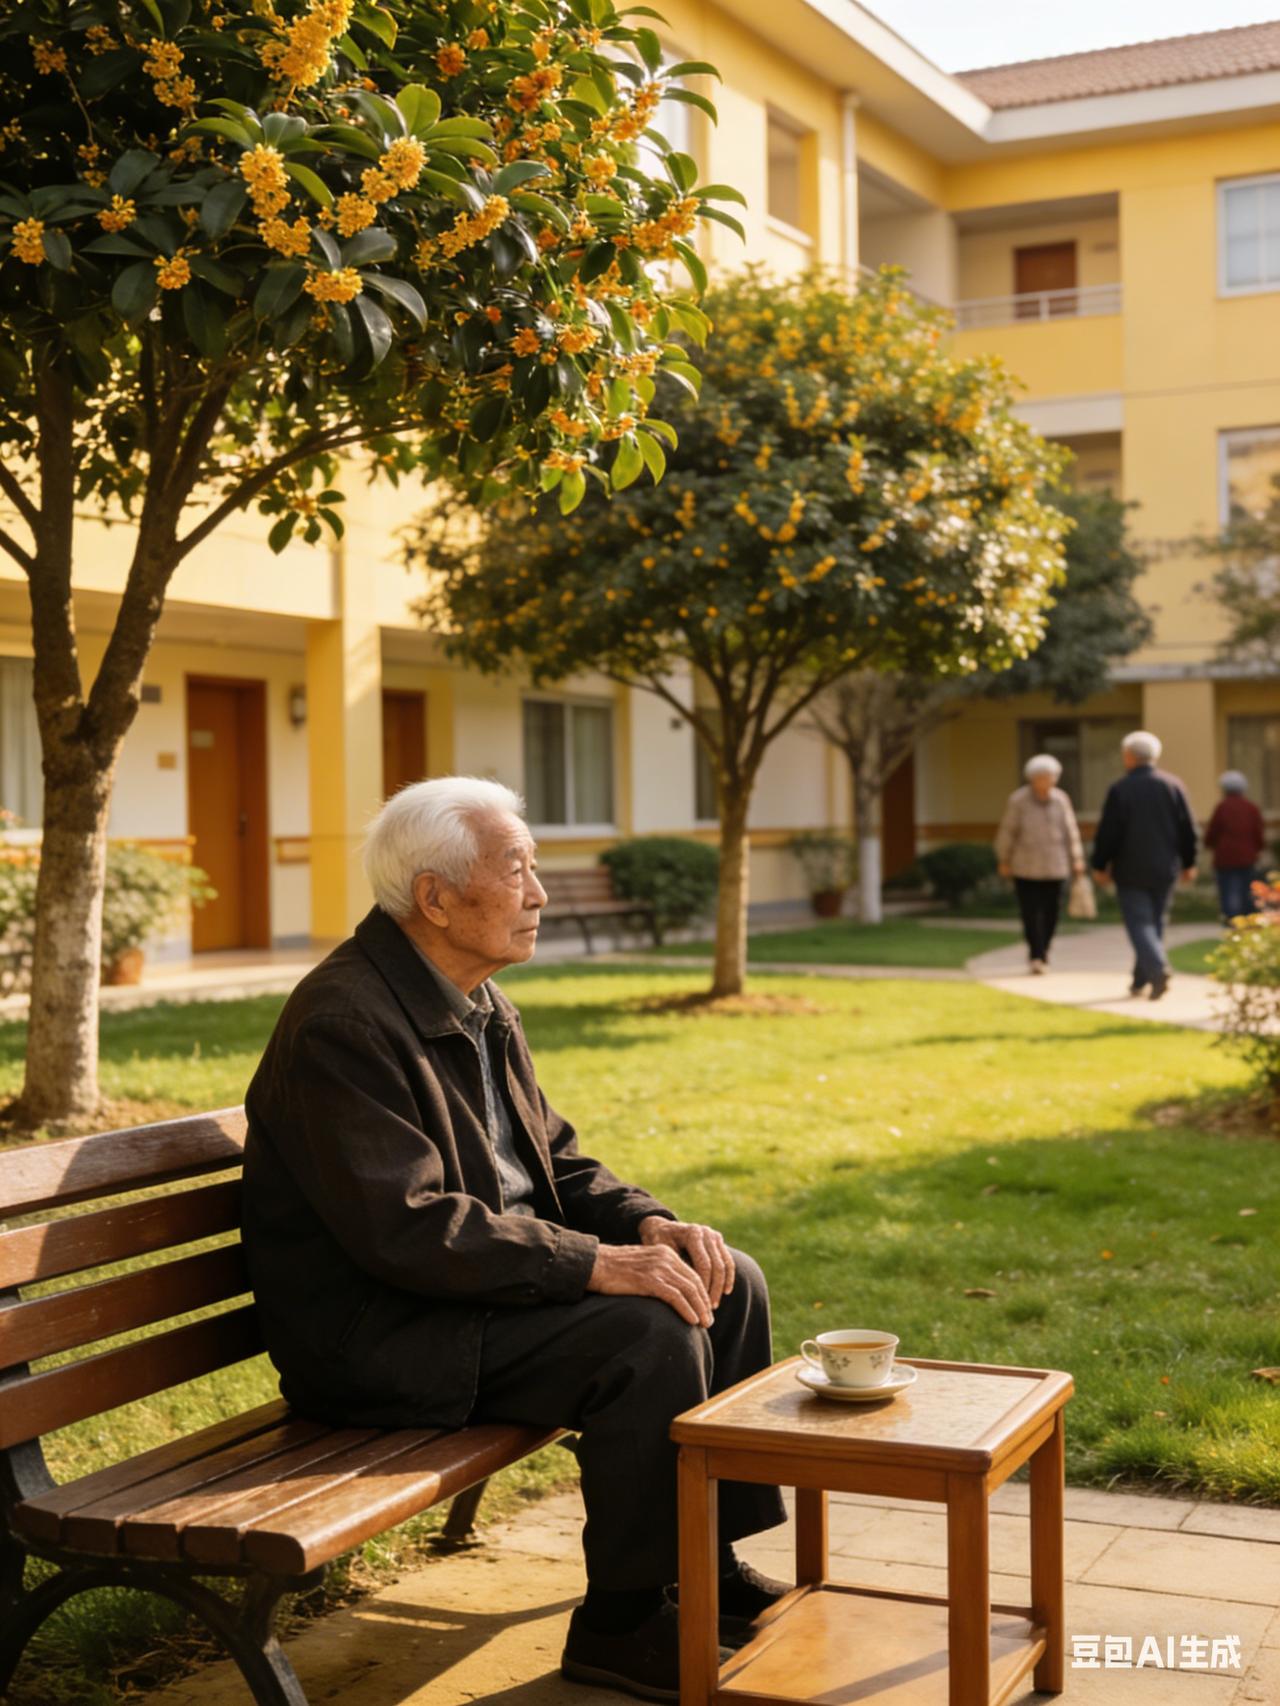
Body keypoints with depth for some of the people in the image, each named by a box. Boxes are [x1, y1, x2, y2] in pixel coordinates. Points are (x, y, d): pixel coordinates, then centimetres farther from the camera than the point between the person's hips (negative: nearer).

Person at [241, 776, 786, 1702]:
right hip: (379, 1338, -10)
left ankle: (709, 1560, 14)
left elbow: (553, 1159, 13)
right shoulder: (343, 1025, -22)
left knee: (728, 1285, 2)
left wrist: (648, 1222, -7)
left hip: (491, 1277, 10)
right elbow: (409, 1227, -29)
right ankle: (620, 1624, -7)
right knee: (648, 1333, -25)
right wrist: (598, 1263, -30)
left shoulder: (478, 1003, 9)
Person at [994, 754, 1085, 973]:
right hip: (1026, 868, -3)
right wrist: (1003, 861, 4)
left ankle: (1042, 952, 22)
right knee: (1031, 912, -9)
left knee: (1050, 912, 4)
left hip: (1054, 867, 3)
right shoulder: (1018, 800, -6)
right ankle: (1036, 957, -7)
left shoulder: (1060, 799, 2)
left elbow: (1070, 831, 6)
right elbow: (1007, 831, 0)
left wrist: (1077, 860, 4)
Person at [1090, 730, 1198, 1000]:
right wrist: (1188, 863, 12)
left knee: (1139, 923, -3)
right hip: (1164, 871, 4)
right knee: (1155, 923, 14)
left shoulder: (1119, 789, -11)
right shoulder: (1173, 785, 1)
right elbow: (1188, 829, 3)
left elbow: (1108, 833, -11)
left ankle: (1157, 968, -25)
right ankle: (1140, 980, 19)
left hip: (1131, 871, -4)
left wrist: (1100, 866, 1)